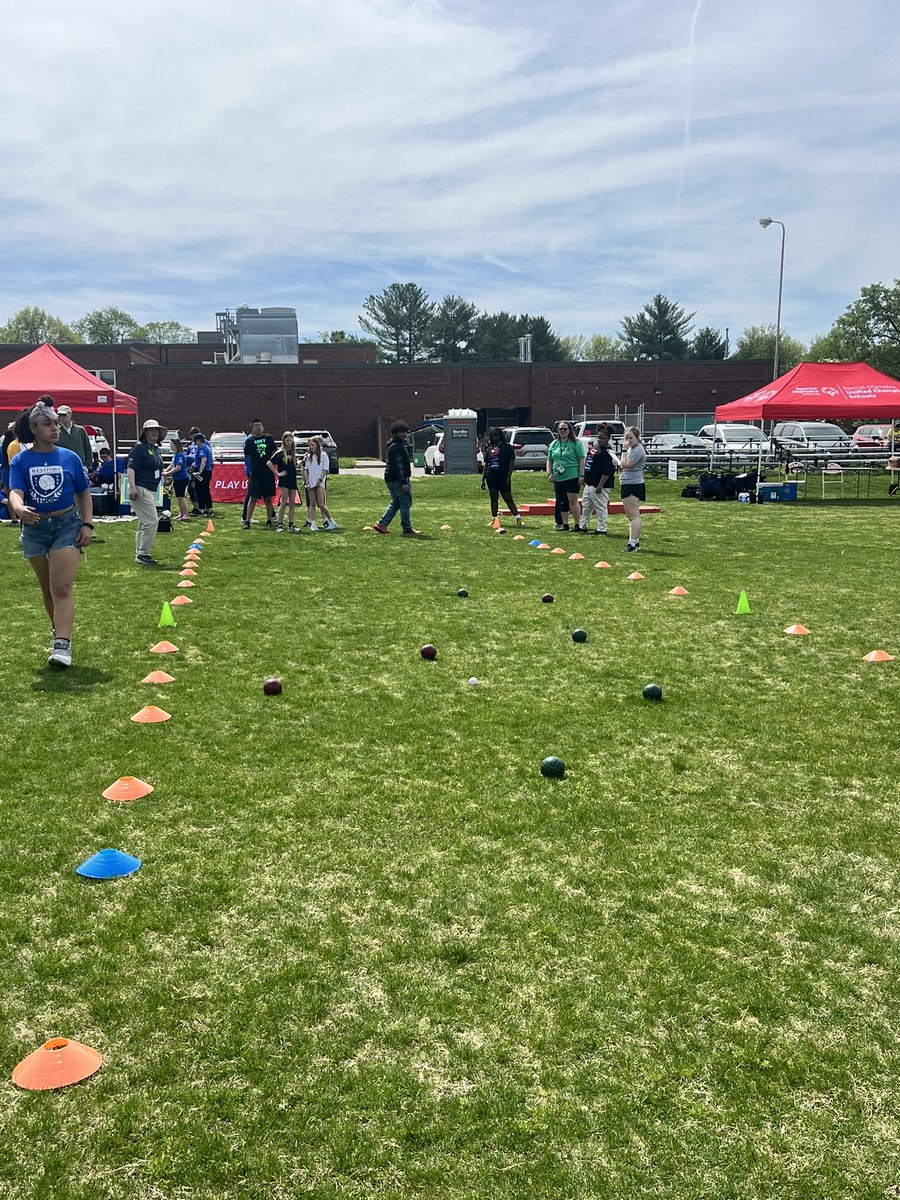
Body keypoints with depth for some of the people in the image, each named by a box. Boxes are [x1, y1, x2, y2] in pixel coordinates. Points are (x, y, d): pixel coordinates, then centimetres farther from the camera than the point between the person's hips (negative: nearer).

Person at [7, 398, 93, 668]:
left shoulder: (70, 458, 0)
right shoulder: (20, 461, -1)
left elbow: (83, 493, 7)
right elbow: (16, 492, -14)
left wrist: (87, 524, -2)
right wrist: (18, 508, -37)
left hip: (67, 525, -2)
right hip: (34, 529, 2)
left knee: (62, 588, -13)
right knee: (48, 590, 14)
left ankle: (63, 645, -18)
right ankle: (60, 632, 31)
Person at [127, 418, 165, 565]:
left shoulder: (156, 448, 16)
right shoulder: (139, 447, -11)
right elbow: (131, 467, -18)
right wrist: (132, 487, -26)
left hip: (151, 490, 10)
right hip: (140, 490, -10)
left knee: (144, 523, 15)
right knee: (152, 521, -14)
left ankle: (140, 555, 22)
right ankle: (143, 554, -8)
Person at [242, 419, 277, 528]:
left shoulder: (269, 438, 7)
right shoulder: (249, 441, 2)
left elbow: (275, 453, 15)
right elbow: (247, 457, 2)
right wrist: (249, 474, -2)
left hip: (269, 473, 2)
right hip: (255, 473, -2)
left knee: (268, 498, 6)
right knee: (253, 498, -3)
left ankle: (269, 520, 16)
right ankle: (246, 521, 0)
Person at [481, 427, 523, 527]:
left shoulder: (507, 447, -2)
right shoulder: (489, 449, 13)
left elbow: (512, 462, -6)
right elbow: (486, 464, 17)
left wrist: (508, 477, -14)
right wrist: (483, 479, 12)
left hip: (503, 477, -5)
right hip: (491, 477, 5)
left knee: (508, 498, -6)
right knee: (494, 498, 8)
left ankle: (518, 518, -3)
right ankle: (494, 519, 14)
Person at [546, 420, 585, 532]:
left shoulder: (576, 443, -1)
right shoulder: (554, 444, 14)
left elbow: (581, 460, -2)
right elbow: (549, 460, 19)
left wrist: (581, 475, -9)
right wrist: (549, 473, 5)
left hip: (573, 477, -5)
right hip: (558, 478, 5)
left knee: (572, 501, -10)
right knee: (562, 502, 9)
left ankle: (577, 524, -4)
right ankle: (565, 524, 18)